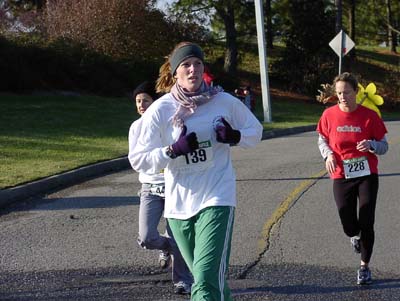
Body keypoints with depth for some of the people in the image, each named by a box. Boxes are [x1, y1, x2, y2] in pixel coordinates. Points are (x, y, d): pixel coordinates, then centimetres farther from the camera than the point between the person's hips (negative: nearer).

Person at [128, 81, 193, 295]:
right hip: (150, 188, 2)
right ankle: (165, 246, 26)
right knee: (146, 238, -10)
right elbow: (134, 160, 3)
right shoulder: (137, 127, 6)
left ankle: (182, 281, 13)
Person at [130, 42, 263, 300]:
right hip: (179, 204, 2)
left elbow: (256, 131, 13)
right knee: (203, 277, 17)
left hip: (217, 199, -2)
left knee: (206, 280, -17)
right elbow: (139, 160, -3)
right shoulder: (160, 110, -4)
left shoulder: (224, 102, -1)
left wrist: (234, 136, -9)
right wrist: (174, 150, -19)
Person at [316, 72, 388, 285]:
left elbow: (384, 146, 0)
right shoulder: (329, 115, -3)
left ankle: (365, 267, 13)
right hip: (341, 177, 1)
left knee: (366, 223, -4)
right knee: (349, 226, -1)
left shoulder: (369, 116, -7)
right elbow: (322, 140, 12)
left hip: (367, 175, -1)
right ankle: (355, 236, 39)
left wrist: (371, 144, -22)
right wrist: (328, 155, -8)